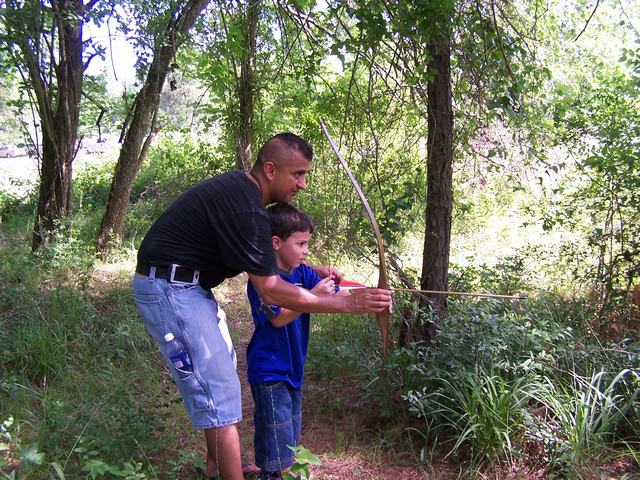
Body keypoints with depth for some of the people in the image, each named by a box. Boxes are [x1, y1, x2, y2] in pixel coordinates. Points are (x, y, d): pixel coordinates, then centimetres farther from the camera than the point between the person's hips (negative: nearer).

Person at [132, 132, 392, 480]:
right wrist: (348, 303, -22)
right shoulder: (244, 207, -24)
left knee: (221, 371, 21)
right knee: (218, 392, -8)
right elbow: (270, 291, -24)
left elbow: (263, 257, 21)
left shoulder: (240, 188, 6)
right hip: (170, 289, -11)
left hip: (188, 286, 11)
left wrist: (308, 270, 10)